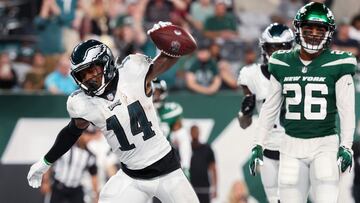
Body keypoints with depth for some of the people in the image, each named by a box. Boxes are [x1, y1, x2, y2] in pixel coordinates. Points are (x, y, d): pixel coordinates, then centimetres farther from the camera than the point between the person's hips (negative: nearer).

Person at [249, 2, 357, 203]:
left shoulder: (338, 64, -5)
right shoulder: (282, 64, 6)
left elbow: (347, 109, -6)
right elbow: (270, 108, 13)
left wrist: (346, 146, -16)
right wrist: (258, 144, 11)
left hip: (325, 144, -3)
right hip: (292, 146, 3)